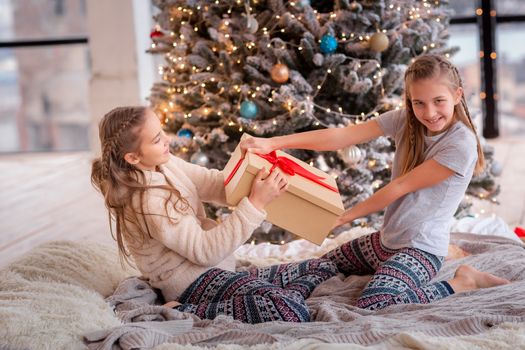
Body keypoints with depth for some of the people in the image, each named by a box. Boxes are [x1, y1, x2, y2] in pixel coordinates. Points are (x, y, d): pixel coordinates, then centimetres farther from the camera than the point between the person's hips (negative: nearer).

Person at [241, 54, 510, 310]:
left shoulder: (461, 144, -19)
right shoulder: (405, 120, -1)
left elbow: (401, 187, -15)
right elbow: (342, 135, -10)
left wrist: (347, 216, -8)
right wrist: (271, 143, -20)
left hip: (421, 248, -8)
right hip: (387, 239, 8)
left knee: (374, 305, -35)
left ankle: (462, 282, -8)